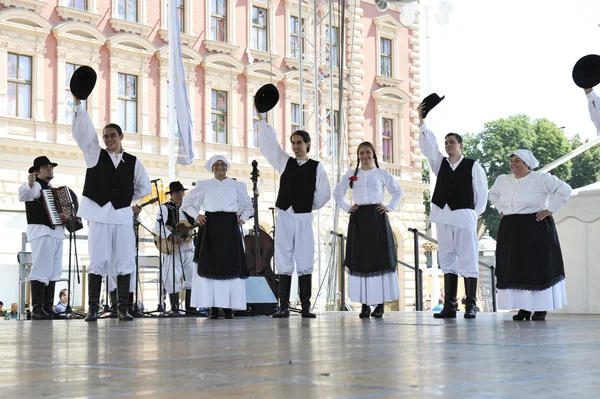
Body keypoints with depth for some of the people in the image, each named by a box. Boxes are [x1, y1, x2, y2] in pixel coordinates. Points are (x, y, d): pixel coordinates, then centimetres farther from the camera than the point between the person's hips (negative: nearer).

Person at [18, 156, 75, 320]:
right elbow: (23, 195, -25)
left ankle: (48, 308, 7)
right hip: (41, 231, -9)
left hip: (56, 232, 9)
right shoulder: (35, 185, -4)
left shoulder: (51, 189, 23)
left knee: (54, 272, 6)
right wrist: (29, 185, -45)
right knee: (41, 270, -15)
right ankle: (37, 310, -18)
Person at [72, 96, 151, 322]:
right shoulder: (95, 154, 6)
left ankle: (123, 308, 2)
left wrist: (133, 204, 12)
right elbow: (83, 130, -5)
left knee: (124, 262, -1)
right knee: (97, 261, -4)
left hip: (123, 216, 1)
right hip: (99, 214, -1)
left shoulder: (133, 162, 9)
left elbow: (145, 187, 20)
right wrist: (78, 102, -14)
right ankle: (93, 308, -4)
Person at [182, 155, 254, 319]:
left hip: (230, 227, 1)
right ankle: (213, 307, -3)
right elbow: (187, 203, 17)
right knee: (210, 265, -5)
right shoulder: (203, 185, 10)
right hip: (211, 226, 0)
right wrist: (196, 215, 2)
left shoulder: (237, 186, 11)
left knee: (231, 265, -4)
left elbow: (248, 206, 22)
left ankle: (228, 307, -1)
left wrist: (243, 218, 6)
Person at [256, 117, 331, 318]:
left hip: (304, 218, -2)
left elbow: (324, 194, 5)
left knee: (305, 262, -2)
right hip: (284, 216, 2)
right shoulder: (285, 162, 10)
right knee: (284, 262, 0)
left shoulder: (317, 167, 4)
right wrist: (261, 118, 1)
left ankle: (306, 306, 0)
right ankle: (284, 305, 2)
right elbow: (269, 143, 5)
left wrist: (309, 206, 11)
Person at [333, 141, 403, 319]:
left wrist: (389, 207, 3)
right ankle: (364, 304, 1)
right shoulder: (351, 175, 10)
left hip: (377, 218, -2)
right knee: (360, 259, -2)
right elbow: (337, 193, 20)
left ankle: (380, 304, -1)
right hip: (358, 219, 2)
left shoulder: (382, 174, 5)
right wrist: (347, 208, 8)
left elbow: (398, 191, 14)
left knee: (379, 258, -5)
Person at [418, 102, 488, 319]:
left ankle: (471, 306, -3)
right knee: (447, 261, 5)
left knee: (468, 260, -5)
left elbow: (481, 192, 2)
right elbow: (428, 144, 1)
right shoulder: (440, 163, 12)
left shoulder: (473, 166, 1)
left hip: (464, 217, -5)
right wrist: (421, 121, -9)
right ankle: (449, 306, 6)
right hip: (444, 217, 5)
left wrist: (475, 213, 1)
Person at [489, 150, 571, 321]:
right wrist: (501, 210, 17)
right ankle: (523, 308, 7)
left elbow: (564, 189, -11)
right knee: (514, 268, 2)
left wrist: (550, 210, -13)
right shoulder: (502, 180, 11)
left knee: (538, 268, -3)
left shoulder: (541, 179, -6)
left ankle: (541, 308, 1)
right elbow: (493, 194, 31)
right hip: (510, 230, 5)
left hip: (536, 229, -5)